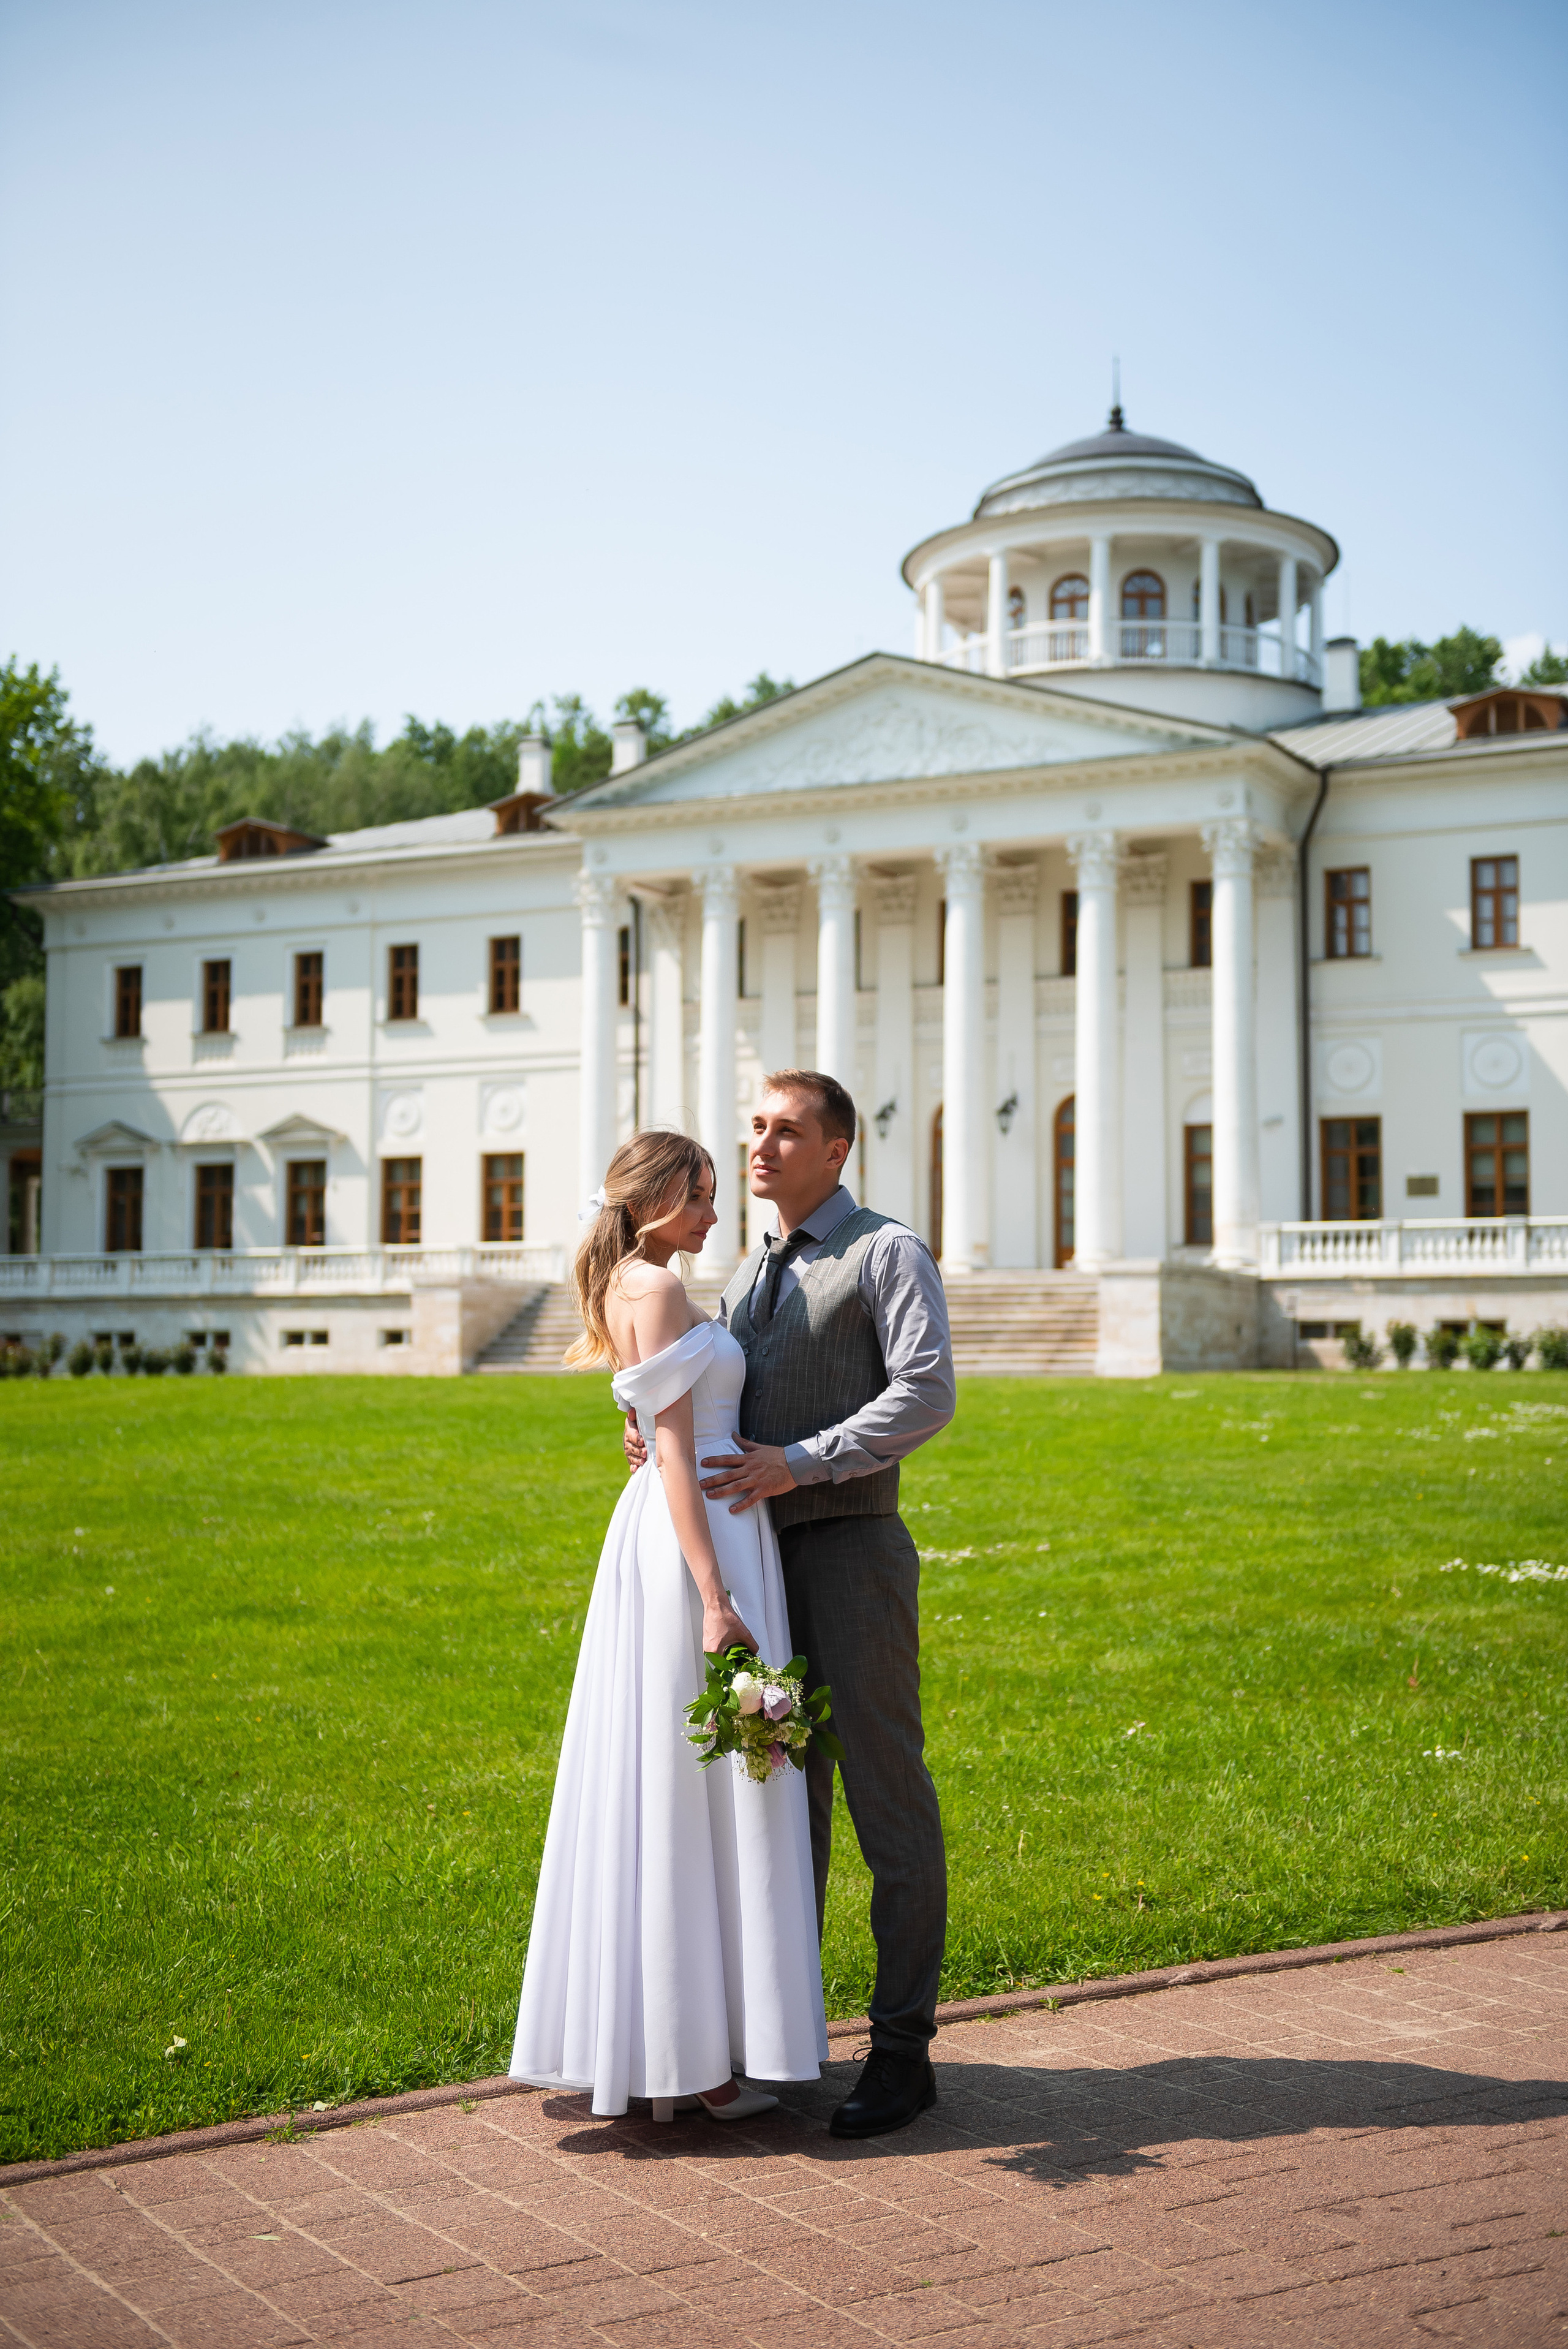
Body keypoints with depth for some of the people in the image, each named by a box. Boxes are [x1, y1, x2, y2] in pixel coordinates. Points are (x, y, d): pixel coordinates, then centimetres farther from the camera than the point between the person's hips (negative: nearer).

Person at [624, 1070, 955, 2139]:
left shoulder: (887, 1252, -3)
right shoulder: (750, 1276, 20)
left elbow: (928, 1393, -14)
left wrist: (799, 1462, -21)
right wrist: (657, 1430, 0)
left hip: (852, 1548, -7)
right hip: (762, 1559, 7)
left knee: (888, 1800, -2)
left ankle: (904, 2050, 5)